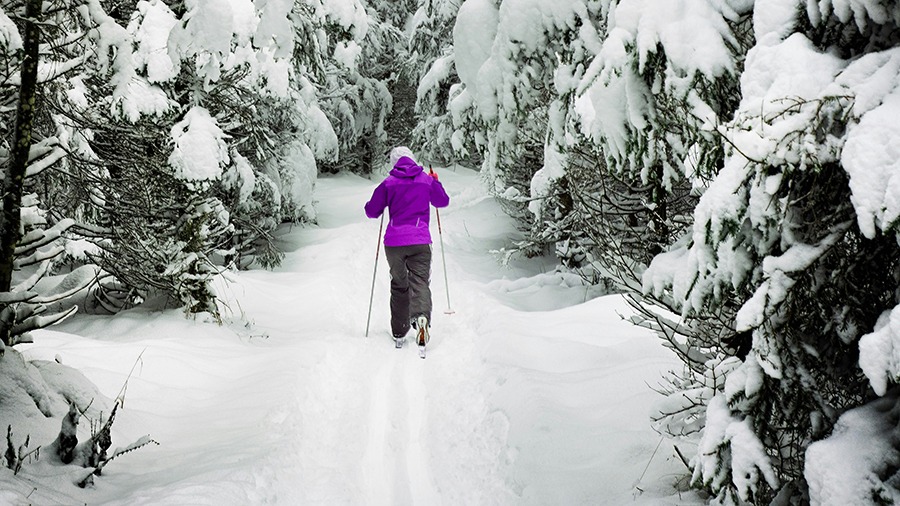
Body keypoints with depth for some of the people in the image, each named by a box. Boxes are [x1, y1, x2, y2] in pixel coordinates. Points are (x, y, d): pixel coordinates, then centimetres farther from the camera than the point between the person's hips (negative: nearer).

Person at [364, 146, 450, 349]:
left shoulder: (388, 183, 3)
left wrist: (378, 202, 28)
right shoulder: (427, 180, 7)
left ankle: (399, 334, 16)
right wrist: (436, 182, 38)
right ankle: (421, 316, -38)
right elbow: (443, 202, 23)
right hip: (420, 241, -1)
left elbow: (372, 211, 7)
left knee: (398, 286, 14)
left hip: (393, 242, 1)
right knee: (420, 281, -7)